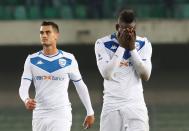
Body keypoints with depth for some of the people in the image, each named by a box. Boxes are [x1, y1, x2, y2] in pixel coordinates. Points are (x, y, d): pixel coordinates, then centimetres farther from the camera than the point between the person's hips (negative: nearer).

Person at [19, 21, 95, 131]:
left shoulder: (69, 60, -2)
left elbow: (81, 86, 8)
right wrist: (26, 100, -27)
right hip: (40, 115, 3)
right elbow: (23, 87, -4)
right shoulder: (32, 60, 2)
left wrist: (90, 112, 10)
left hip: (61, 115, -3)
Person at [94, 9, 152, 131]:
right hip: (112, 105, -1)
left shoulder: (143, 44, 5)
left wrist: (132, 48, -10)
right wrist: (121, 47, -13)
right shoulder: (103, 44, -1)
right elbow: (107, 74, -13)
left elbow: (145, 75, -4)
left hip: (136, 105, 1)